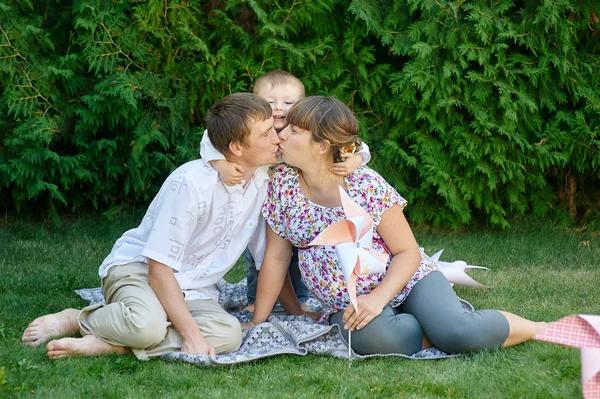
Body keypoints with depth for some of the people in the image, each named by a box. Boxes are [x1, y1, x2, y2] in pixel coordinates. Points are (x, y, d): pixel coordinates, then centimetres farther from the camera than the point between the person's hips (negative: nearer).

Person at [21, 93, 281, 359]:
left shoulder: (264, 179, -3)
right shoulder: (191, 184, -22)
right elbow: (159, 268, -24)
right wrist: (191, 333, -30)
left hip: (192, 291, 6)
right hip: (137, 268, -6)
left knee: (229, 334, -29)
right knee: (149, 322, -41)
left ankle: (108, 345, -26)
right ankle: (76, 320, -8)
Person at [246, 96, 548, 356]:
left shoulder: (366, 185, -12)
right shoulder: (282, 183, -3)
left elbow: (408, 252, -9)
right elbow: (276, 257, 3)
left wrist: (378, 298, -25)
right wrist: (257, 321, 2)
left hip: (406, 281, -2)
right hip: (346, 304, 2)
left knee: (459, 334, -30)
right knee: (371, 338, -37)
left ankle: (533, 327, 0)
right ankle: (438, 332, -8)